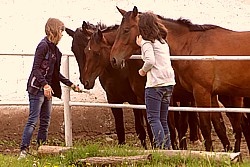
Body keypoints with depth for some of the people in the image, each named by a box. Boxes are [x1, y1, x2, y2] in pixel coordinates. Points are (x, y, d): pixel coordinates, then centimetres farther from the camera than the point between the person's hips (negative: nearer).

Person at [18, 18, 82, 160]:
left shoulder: (54, 49, 15)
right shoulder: (44, 46, -12)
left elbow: (56, 74, 22)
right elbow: (36, 68, -19)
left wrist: (71, 84, 22)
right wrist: (45, 85, -30)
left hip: (47, 88, 9)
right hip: (37, 87, -9)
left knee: (45, 121, 9)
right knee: (33, 120, -12)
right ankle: (24, 150, -14)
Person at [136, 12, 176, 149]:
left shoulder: (147, 42, -5)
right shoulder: (163, 41, 17)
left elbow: (150, 61, -19)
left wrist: (143, 70, -1)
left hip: (155, 83, -8)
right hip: (169, 82, 8)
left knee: (153, 118, -7)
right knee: (163, 120, 12)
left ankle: (161, 147, -17)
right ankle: (167, 147, 8)